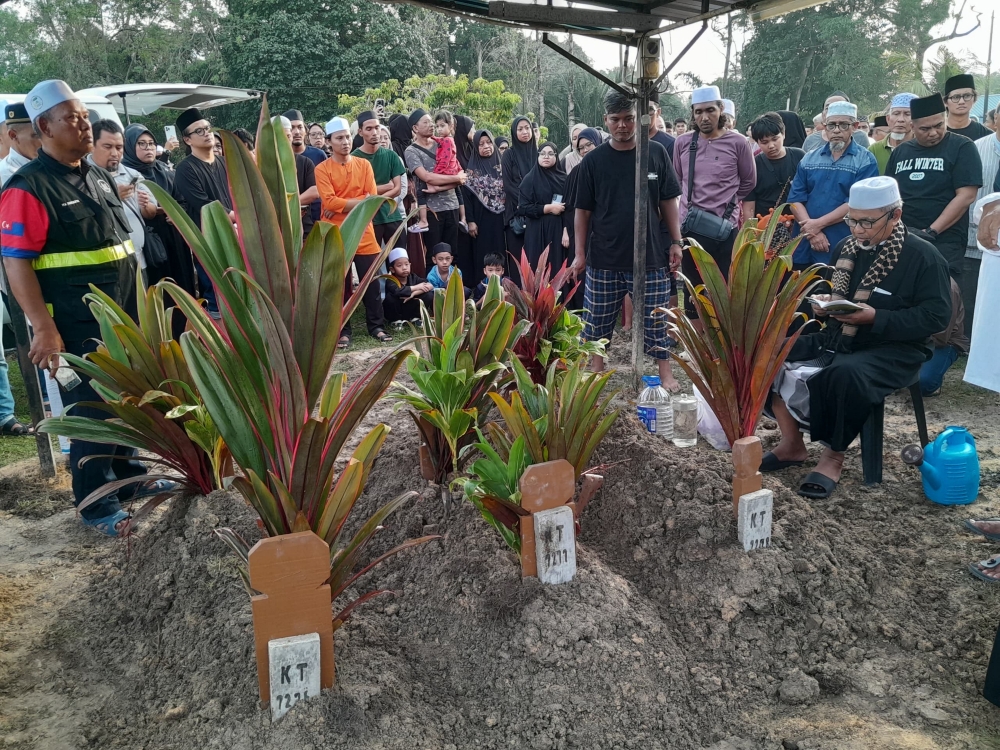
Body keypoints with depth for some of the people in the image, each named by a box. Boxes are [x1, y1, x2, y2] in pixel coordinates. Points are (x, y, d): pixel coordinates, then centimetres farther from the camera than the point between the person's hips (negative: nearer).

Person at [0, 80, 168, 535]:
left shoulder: (98, 176, 13)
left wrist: (137, 303, 19)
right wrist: (44, 330, -22)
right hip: (76, 327, -8)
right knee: (91, 411, 1)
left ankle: (128, 477, 34)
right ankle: (96, 506, 14)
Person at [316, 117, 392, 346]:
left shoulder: (364, 164, 7)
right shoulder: (322, 169, -2)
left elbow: (373, 198, -3)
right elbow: (329, 202, -14)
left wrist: (341, 205, -11)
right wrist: (359, 201, -13)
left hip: (363, 232, 2)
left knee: (371, 282, 6)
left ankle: (376, 326, 18)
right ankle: (343, 331, 12)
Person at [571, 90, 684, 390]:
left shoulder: (656, 153, 1)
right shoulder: (593, 160, -1)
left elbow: (668, 201, 6)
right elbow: (583, 210, 3)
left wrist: (676, 242, 2)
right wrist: (579, 253, 1)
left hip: (650, 257, 0)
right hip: (603, 260, 0)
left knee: (655, 321, 7)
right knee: (597, 323, 9)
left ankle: (666, 374, 20)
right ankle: (595, 372, 26)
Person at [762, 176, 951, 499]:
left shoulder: (923, 256, -9)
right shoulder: (845, 248, 10)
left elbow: (936, 315, -15)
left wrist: (876, 318, -24)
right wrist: (821, 304, -3)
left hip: (894, 350, -7)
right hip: (837, 339, 7)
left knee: (845, 375, -39)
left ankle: (833, 457, -16)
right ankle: (792, 444, -3)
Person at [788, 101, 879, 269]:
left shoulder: (865, 160, -2)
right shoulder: (809, 158, 10)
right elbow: (796, 199, 3)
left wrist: (819, 224, -15)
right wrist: (812, 232, -11)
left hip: (845, 250, -4)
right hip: (805, 249, 4)